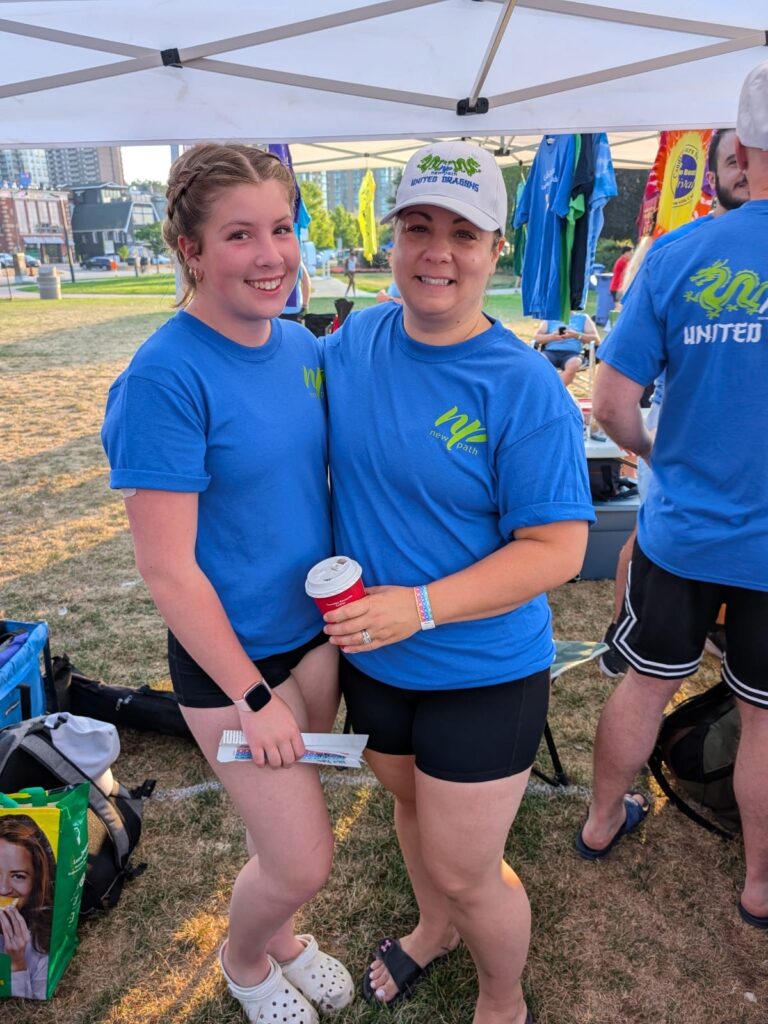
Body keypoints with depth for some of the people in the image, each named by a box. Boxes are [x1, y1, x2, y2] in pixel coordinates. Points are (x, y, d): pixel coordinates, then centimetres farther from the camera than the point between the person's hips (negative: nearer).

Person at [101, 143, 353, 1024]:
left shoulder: (302, 346, -2)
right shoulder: (166, 378, -22)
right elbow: (166, 567, -20)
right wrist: (253, 697, -16)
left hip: (317, 625, 6)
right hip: (229, 654, -6)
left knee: (286, 826, 24)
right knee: (303, 861, 8)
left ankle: (280, 935, 55)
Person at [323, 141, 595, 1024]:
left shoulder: (524, 387, -20)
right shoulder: (354, 341, -4)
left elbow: (557, 549, -19)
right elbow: (317, 457, 11)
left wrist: (421, 607, -28)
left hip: (482, 670, -5)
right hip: (372, 655, 5)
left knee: (465, 871, 9)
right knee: (410, 801, 28)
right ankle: (434, 930, 60)